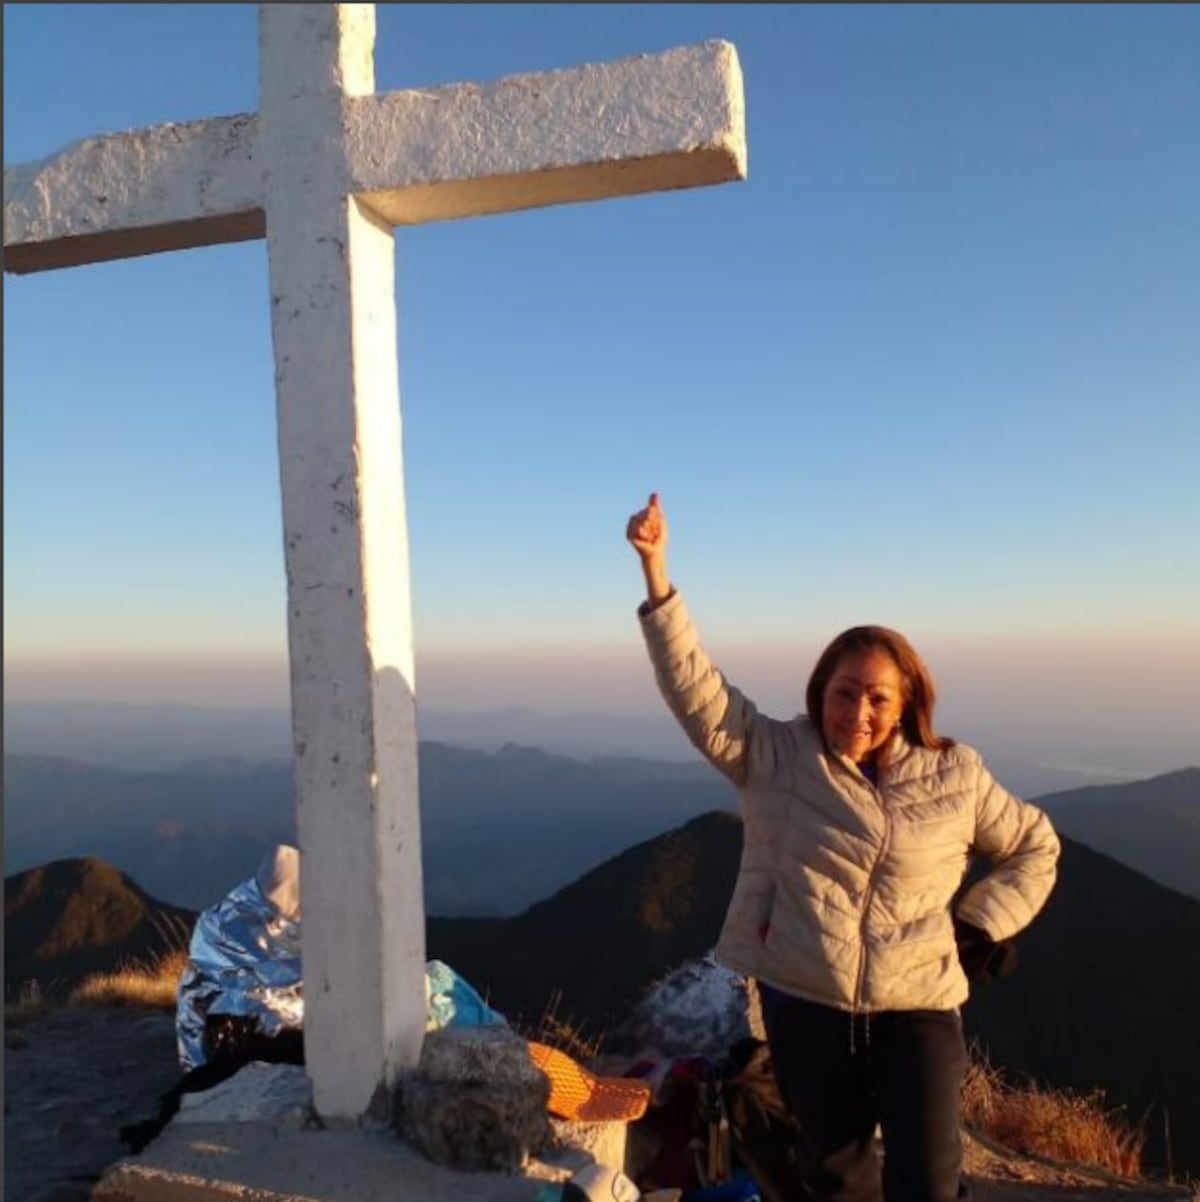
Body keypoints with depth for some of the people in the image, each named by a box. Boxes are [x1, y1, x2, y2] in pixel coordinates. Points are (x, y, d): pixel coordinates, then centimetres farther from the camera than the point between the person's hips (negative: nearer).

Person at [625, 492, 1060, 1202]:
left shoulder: (954, 777, -2)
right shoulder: (779, 758, -4)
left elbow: (1035, 847, 13)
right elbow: (696, 688, -14)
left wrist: (980, 927, 1)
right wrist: (656, 572, -23)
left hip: (918, 1006, -1)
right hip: (803, 1003, 1)